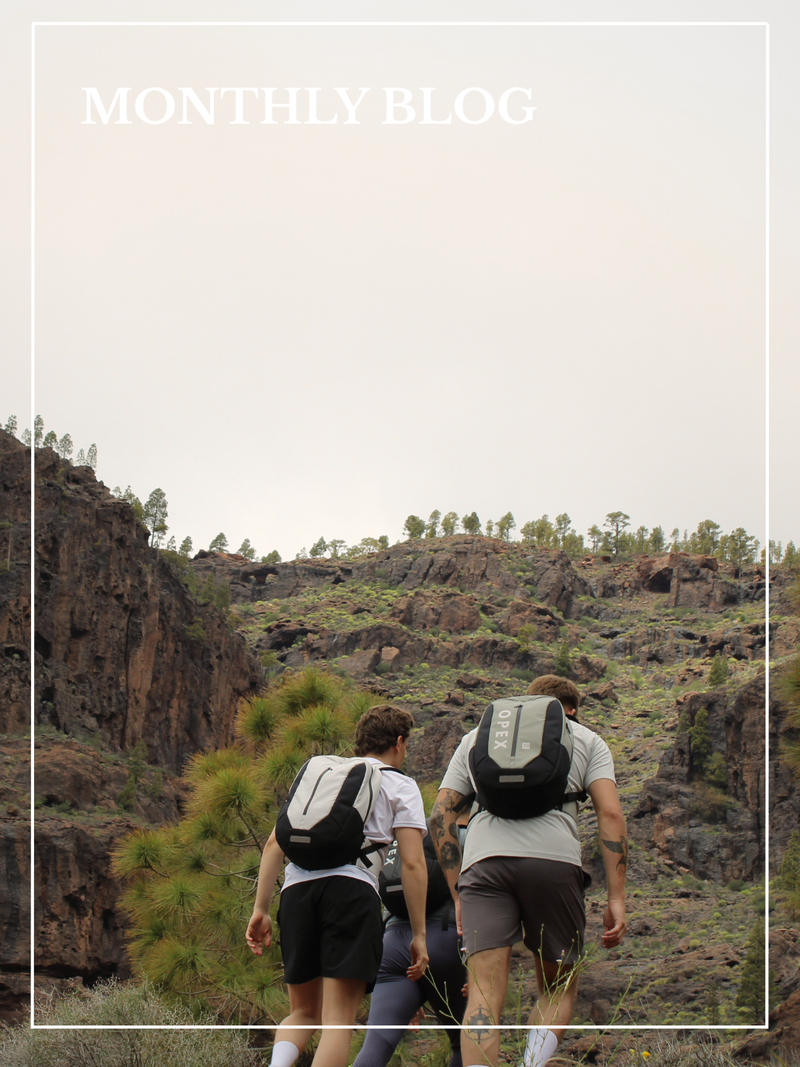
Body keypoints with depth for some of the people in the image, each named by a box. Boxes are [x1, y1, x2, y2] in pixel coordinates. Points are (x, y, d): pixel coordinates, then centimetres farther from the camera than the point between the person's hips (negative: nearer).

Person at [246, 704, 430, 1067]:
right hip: (351, 887, -4)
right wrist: (419, 935, 8)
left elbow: (274, 843, 20)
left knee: (304, 1014, 16)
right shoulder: (401, 786, 18)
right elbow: (412, 863, 6)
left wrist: (261, 908, 17)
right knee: (338, 1020, -6)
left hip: (296, 887, 4)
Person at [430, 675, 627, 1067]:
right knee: (559, 990, 12)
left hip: (483, 859, 1)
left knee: (485, 994, -5)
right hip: (554, 858, -1)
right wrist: (616, 899, 4)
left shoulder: (477, 736, 30)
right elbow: (610, 814, 7)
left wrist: (458, 893, 20)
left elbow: (440, 816, 19)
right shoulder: (586, 739, 23)